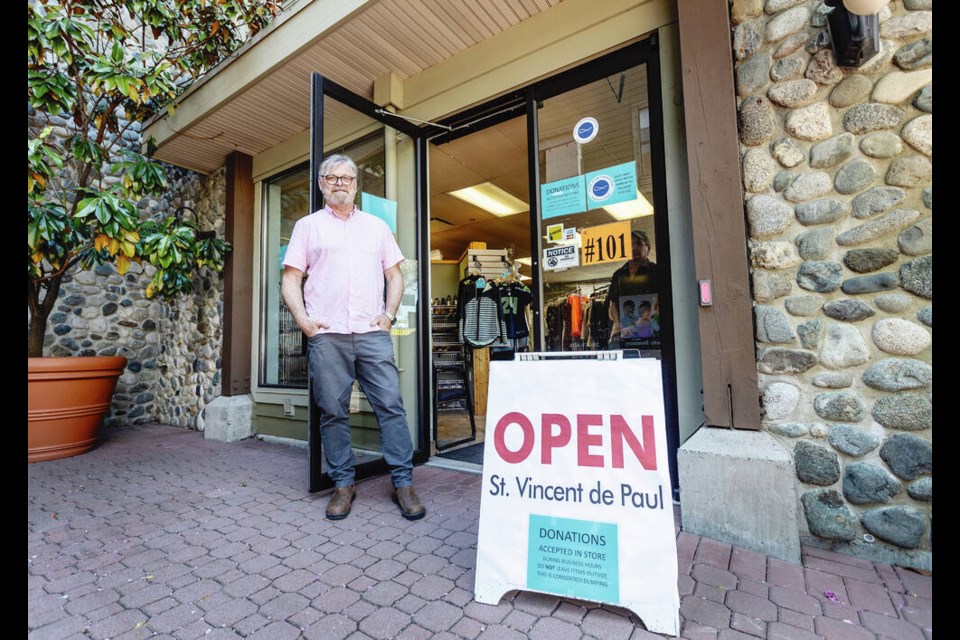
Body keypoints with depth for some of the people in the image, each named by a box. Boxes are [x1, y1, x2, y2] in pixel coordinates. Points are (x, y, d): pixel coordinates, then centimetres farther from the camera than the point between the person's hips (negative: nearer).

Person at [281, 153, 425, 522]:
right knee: (333, 412, 4)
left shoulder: (376, 226, 18)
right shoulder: (308, 226, 14)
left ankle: (403, 482, 7)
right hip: (326, 335, 0)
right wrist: (302, 319, -5)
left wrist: (389, 314, 2)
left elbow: (394, 275, 16)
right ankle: (343, 484, 19)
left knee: (391, 405, -3)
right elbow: (291, 278, 9)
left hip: (373, 332, 1)